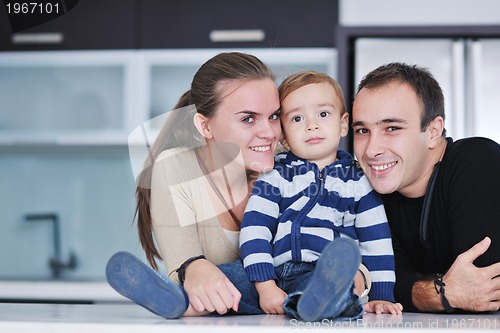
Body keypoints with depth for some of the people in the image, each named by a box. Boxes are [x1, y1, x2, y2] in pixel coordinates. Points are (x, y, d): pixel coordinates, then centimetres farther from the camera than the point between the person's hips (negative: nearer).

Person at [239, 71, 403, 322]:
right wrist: (266, 287, -12)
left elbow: (377, 240, 14)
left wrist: (382, 297, 4)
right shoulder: (275, 177, 12)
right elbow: (254, 230, 1)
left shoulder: (358, 181, 15)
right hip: (281, 277, 2)